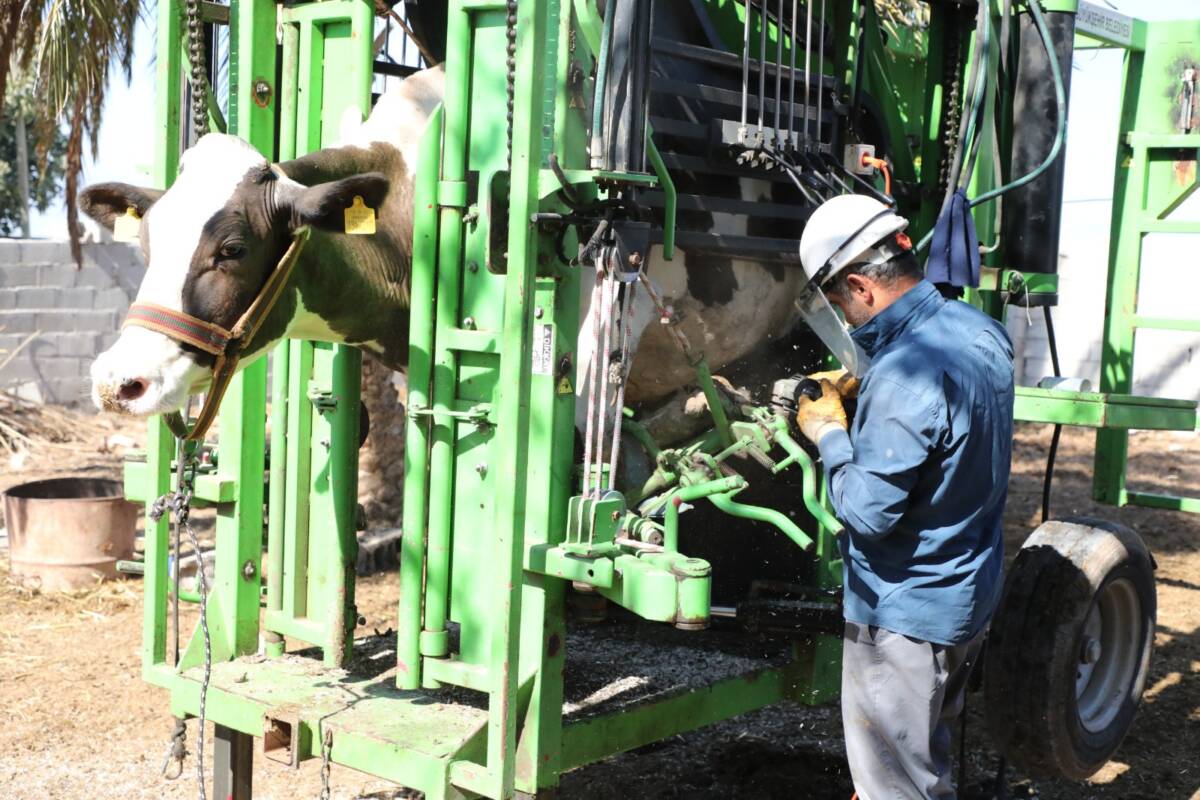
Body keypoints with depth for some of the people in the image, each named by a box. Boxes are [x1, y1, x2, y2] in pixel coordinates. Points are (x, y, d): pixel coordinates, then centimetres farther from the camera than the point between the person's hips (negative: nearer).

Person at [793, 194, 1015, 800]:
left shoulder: (906, 375, -30)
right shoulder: (981, 330, -1)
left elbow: (866, 512, -28)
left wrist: (830, 435, -13)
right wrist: (863, 389, 7)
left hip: (904, 612, -9)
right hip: (971, 594, 9)